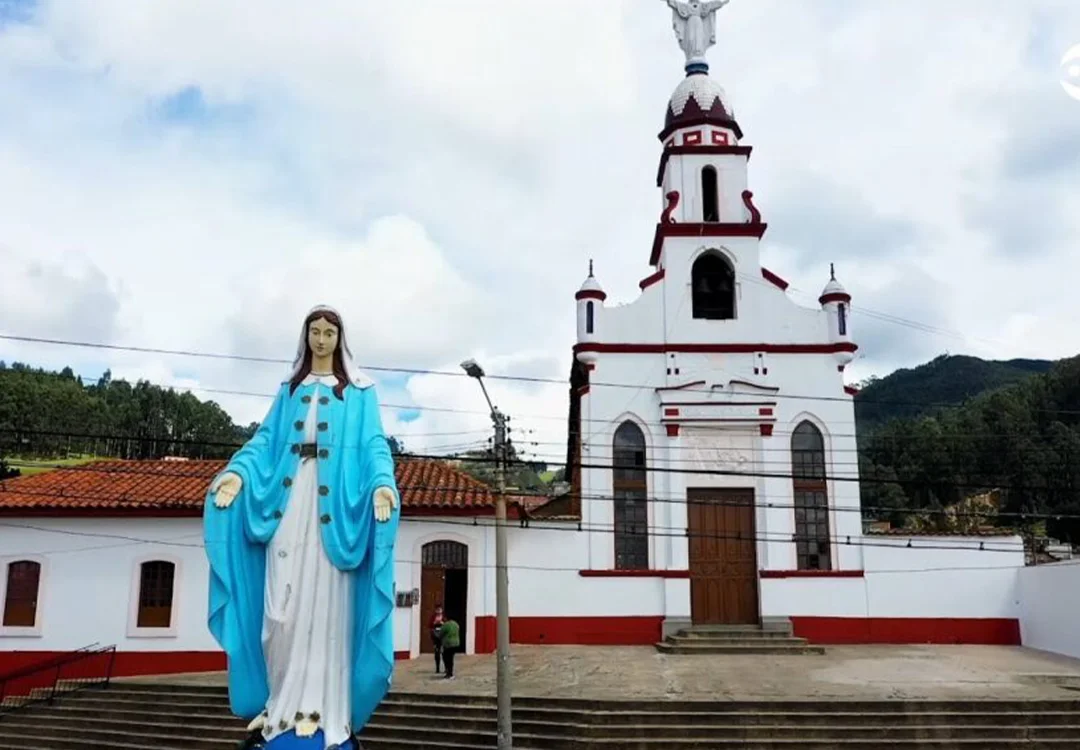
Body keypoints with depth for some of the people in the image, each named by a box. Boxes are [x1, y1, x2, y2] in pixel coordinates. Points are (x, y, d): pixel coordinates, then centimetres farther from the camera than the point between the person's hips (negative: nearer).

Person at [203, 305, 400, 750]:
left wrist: (383, 484, -22)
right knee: (281, 602, -1)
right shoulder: (289, 390, 18)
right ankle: (283, 702, 9)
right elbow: (266, 439, 8)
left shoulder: (359, 392, 8)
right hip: (287, 500, 3)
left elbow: (374, 444, -2)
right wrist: (237, 472, -11)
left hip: (334, 501, -3)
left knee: (325, 602, -4)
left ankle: (318, 707, 1)